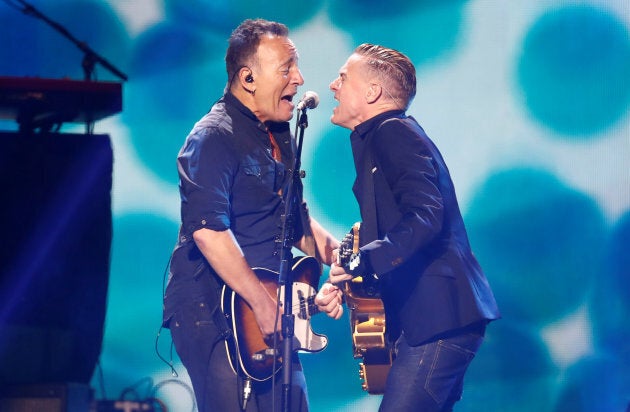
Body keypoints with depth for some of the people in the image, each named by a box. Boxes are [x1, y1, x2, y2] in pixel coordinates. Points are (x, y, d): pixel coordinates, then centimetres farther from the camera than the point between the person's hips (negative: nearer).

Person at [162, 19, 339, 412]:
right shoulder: (213, 138, -14)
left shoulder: (282, 137, 15)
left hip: (271, 315, 9)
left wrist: (335, 252, 10)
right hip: (210, 311, -9)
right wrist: (262, 303, -27)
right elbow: (208, 230, -27)